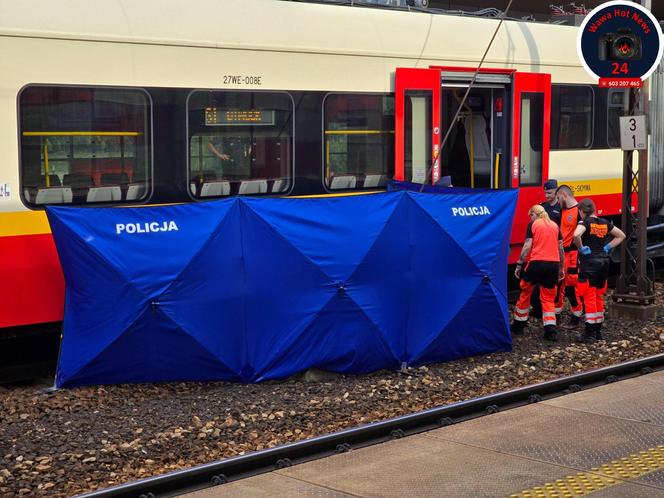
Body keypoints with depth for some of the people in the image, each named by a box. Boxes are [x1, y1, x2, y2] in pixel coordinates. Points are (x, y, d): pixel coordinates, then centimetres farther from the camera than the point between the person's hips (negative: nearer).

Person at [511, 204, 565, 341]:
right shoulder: (555, 225, 14)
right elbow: (561, 248, 15)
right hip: (553, 264, 4)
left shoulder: (533, 224, 2)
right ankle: (550, 330, -3)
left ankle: (518, 326, 22)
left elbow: (527, 246, -5)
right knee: (548, 298, 11)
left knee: (525, 293, 14)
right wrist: (561, 268, 23)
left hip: (536, 263, -4)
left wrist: (519, 265, -1)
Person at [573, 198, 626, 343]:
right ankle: (598, 331, 21)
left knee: (589, 298, -4)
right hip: (604, 262, 7)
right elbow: (621, 236, 19)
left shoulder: (585, 222, -10)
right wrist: (607, 247, 13)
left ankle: (589, 333, -4)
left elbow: (576, 235, -31)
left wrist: (581, 248, -15)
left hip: (589, 262, -7)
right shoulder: (604, 223, 9)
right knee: (599, 298, 15)